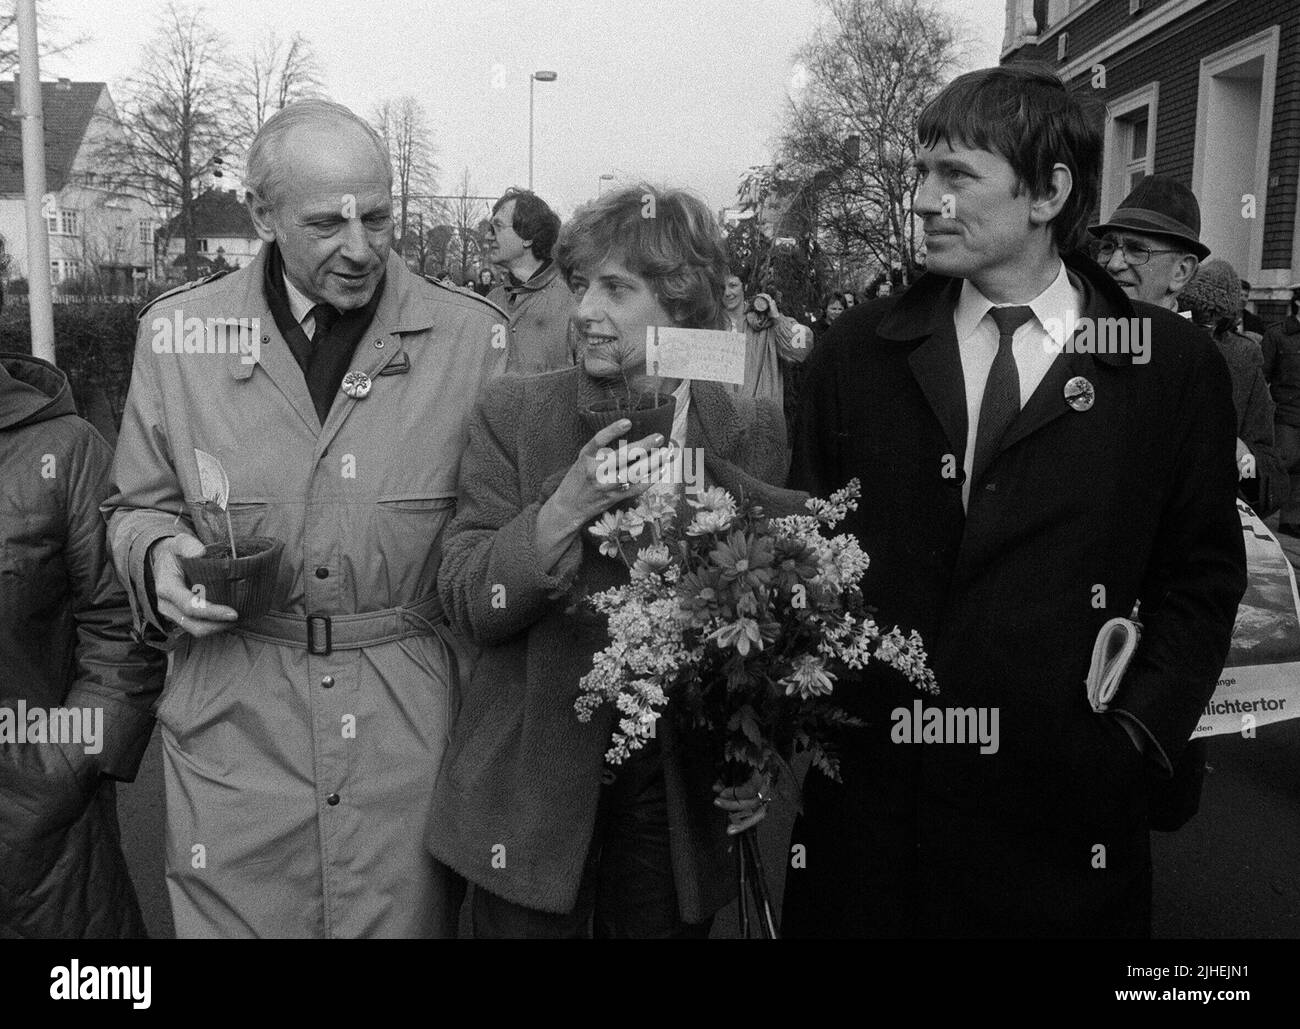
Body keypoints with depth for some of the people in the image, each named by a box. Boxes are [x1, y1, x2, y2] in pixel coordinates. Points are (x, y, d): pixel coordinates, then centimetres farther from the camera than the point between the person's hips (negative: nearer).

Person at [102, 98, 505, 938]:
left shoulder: (474, 337, -4)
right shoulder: (176, 332, 0)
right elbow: (138, 506, 12)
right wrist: (159, 553, -10)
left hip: (414, 736, 0)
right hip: (236, 735, 1)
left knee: (409, 915, 13)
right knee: (236, 914, 13)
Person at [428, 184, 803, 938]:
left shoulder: (752, 435, -2)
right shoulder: (515, 414, -4)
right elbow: (467, 605, -8)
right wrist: (567, 506, -22)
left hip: (682, 796, 1)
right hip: (533, 791, 0)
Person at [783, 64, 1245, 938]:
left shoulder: (1175, 367, -2)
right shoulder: (856, 353, 1)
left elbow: (1201, 577, 4)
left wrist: (1141, 730, -7)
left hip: (1060, 807, -1)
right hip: (868, 793, 1)